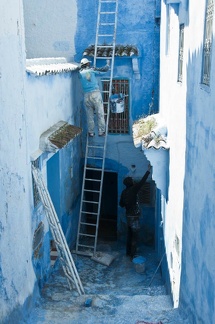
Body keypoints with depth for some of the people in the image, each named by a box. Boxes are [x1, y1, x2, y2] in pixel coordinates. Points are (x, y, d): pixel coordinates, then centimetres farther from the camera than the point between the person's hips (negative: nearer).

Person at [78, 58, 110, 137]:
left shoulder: (80, 73, 8)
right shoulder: (92, 70, 0)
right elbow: (104, 70, 3)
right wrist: (108, 64, 20)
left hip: (86, 95, 3)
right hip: (96, 94, -3)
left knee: (90, 115, 12)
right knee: (100, 114, 7)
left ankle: (91, 132, 15)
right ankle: (101, 131, 10)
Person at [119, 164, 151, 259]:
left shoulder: (124, 192, 3)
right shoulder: (133, 190, -18)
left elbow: (121, 204, 12)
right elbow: (142, 181, -17)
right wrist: (148, 170, -11)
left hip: (128, 216, 7)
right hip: (134, 216, -7)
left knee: (129, 234, 17)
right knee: (135, 236, 0)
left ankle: (128, 252, 25)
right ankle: (133, 254, 4)